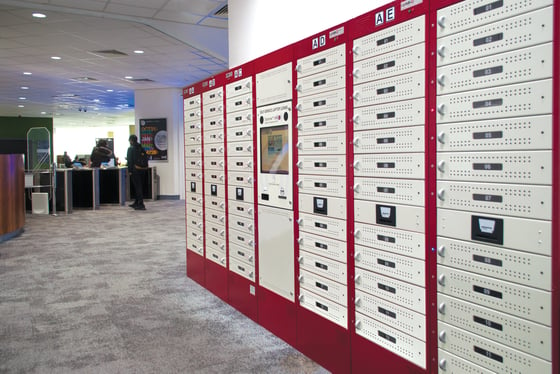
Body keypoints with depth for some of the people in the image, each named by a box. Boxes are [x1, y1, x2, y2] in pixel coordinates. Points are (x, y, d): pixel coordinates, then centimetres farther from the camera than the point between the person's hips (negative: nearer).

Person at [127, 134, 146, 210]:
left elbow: (130, 161, -12)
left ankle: (141, 204, -7)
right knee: (139, 186, 15)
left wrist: (130, 171, -9)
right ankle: (136, 203, 26)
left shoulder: (131, 148, -9)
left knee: (137, 187, -4)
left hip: (135, 170, -7)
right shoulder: (141, 148, 9)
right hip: (143, 169, 7)